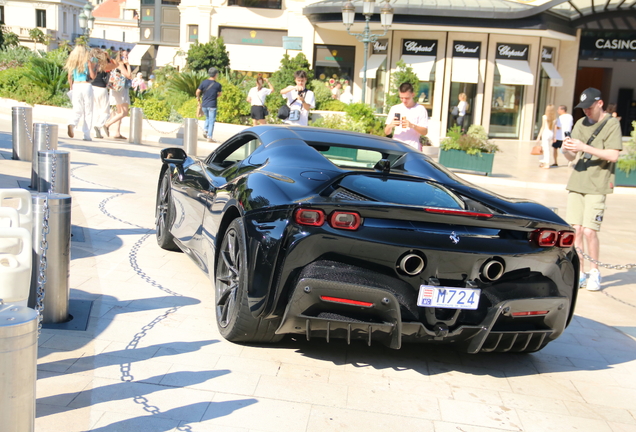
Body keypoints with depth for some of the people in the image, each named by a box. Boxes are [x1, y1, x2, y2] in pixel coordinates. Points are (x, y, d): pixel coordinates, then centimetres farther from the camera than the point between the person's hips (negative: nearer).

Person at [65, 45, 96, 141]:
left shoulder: (72, 62, 6)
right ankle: (87, 135, 5)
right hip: (86, 86, -3)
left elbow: (69, 77, 9)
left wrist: (71, 88, 22)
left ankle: (72, 124, -24)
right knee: (88, 111, 5)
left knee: (77, 110, 8)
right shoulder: (87, 62, -4)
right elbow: (92, 76, -4)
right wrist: (93, 67, 12)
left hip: (76, 86, 3)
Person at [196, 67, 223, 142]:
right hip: (212, 105, -3)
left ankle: (206, 131, 6)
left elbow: (198, 92, -3)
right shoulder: (218, 85, -5)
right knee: (211, 121, 2)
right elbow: (219, 94, 9)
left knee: (207, 118, 25)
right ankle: (209, 137, -2)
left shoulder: (203, 82, -1)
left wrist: (198, 99, 14)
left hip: (204, 105, 4)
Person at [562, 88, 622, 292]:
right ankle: (580, 273, 12)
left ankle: (594, 272, 9)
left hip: (597, 186, -5)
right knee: (576, 229, 2)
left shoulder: (611, 124, -3)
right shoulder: (580, 124, 14)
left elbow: (612, 155, -14)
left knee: (589, 231, -9)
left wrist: (584, 147, -21)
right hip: (576, 183, 5)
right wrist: (566, 150, -9)